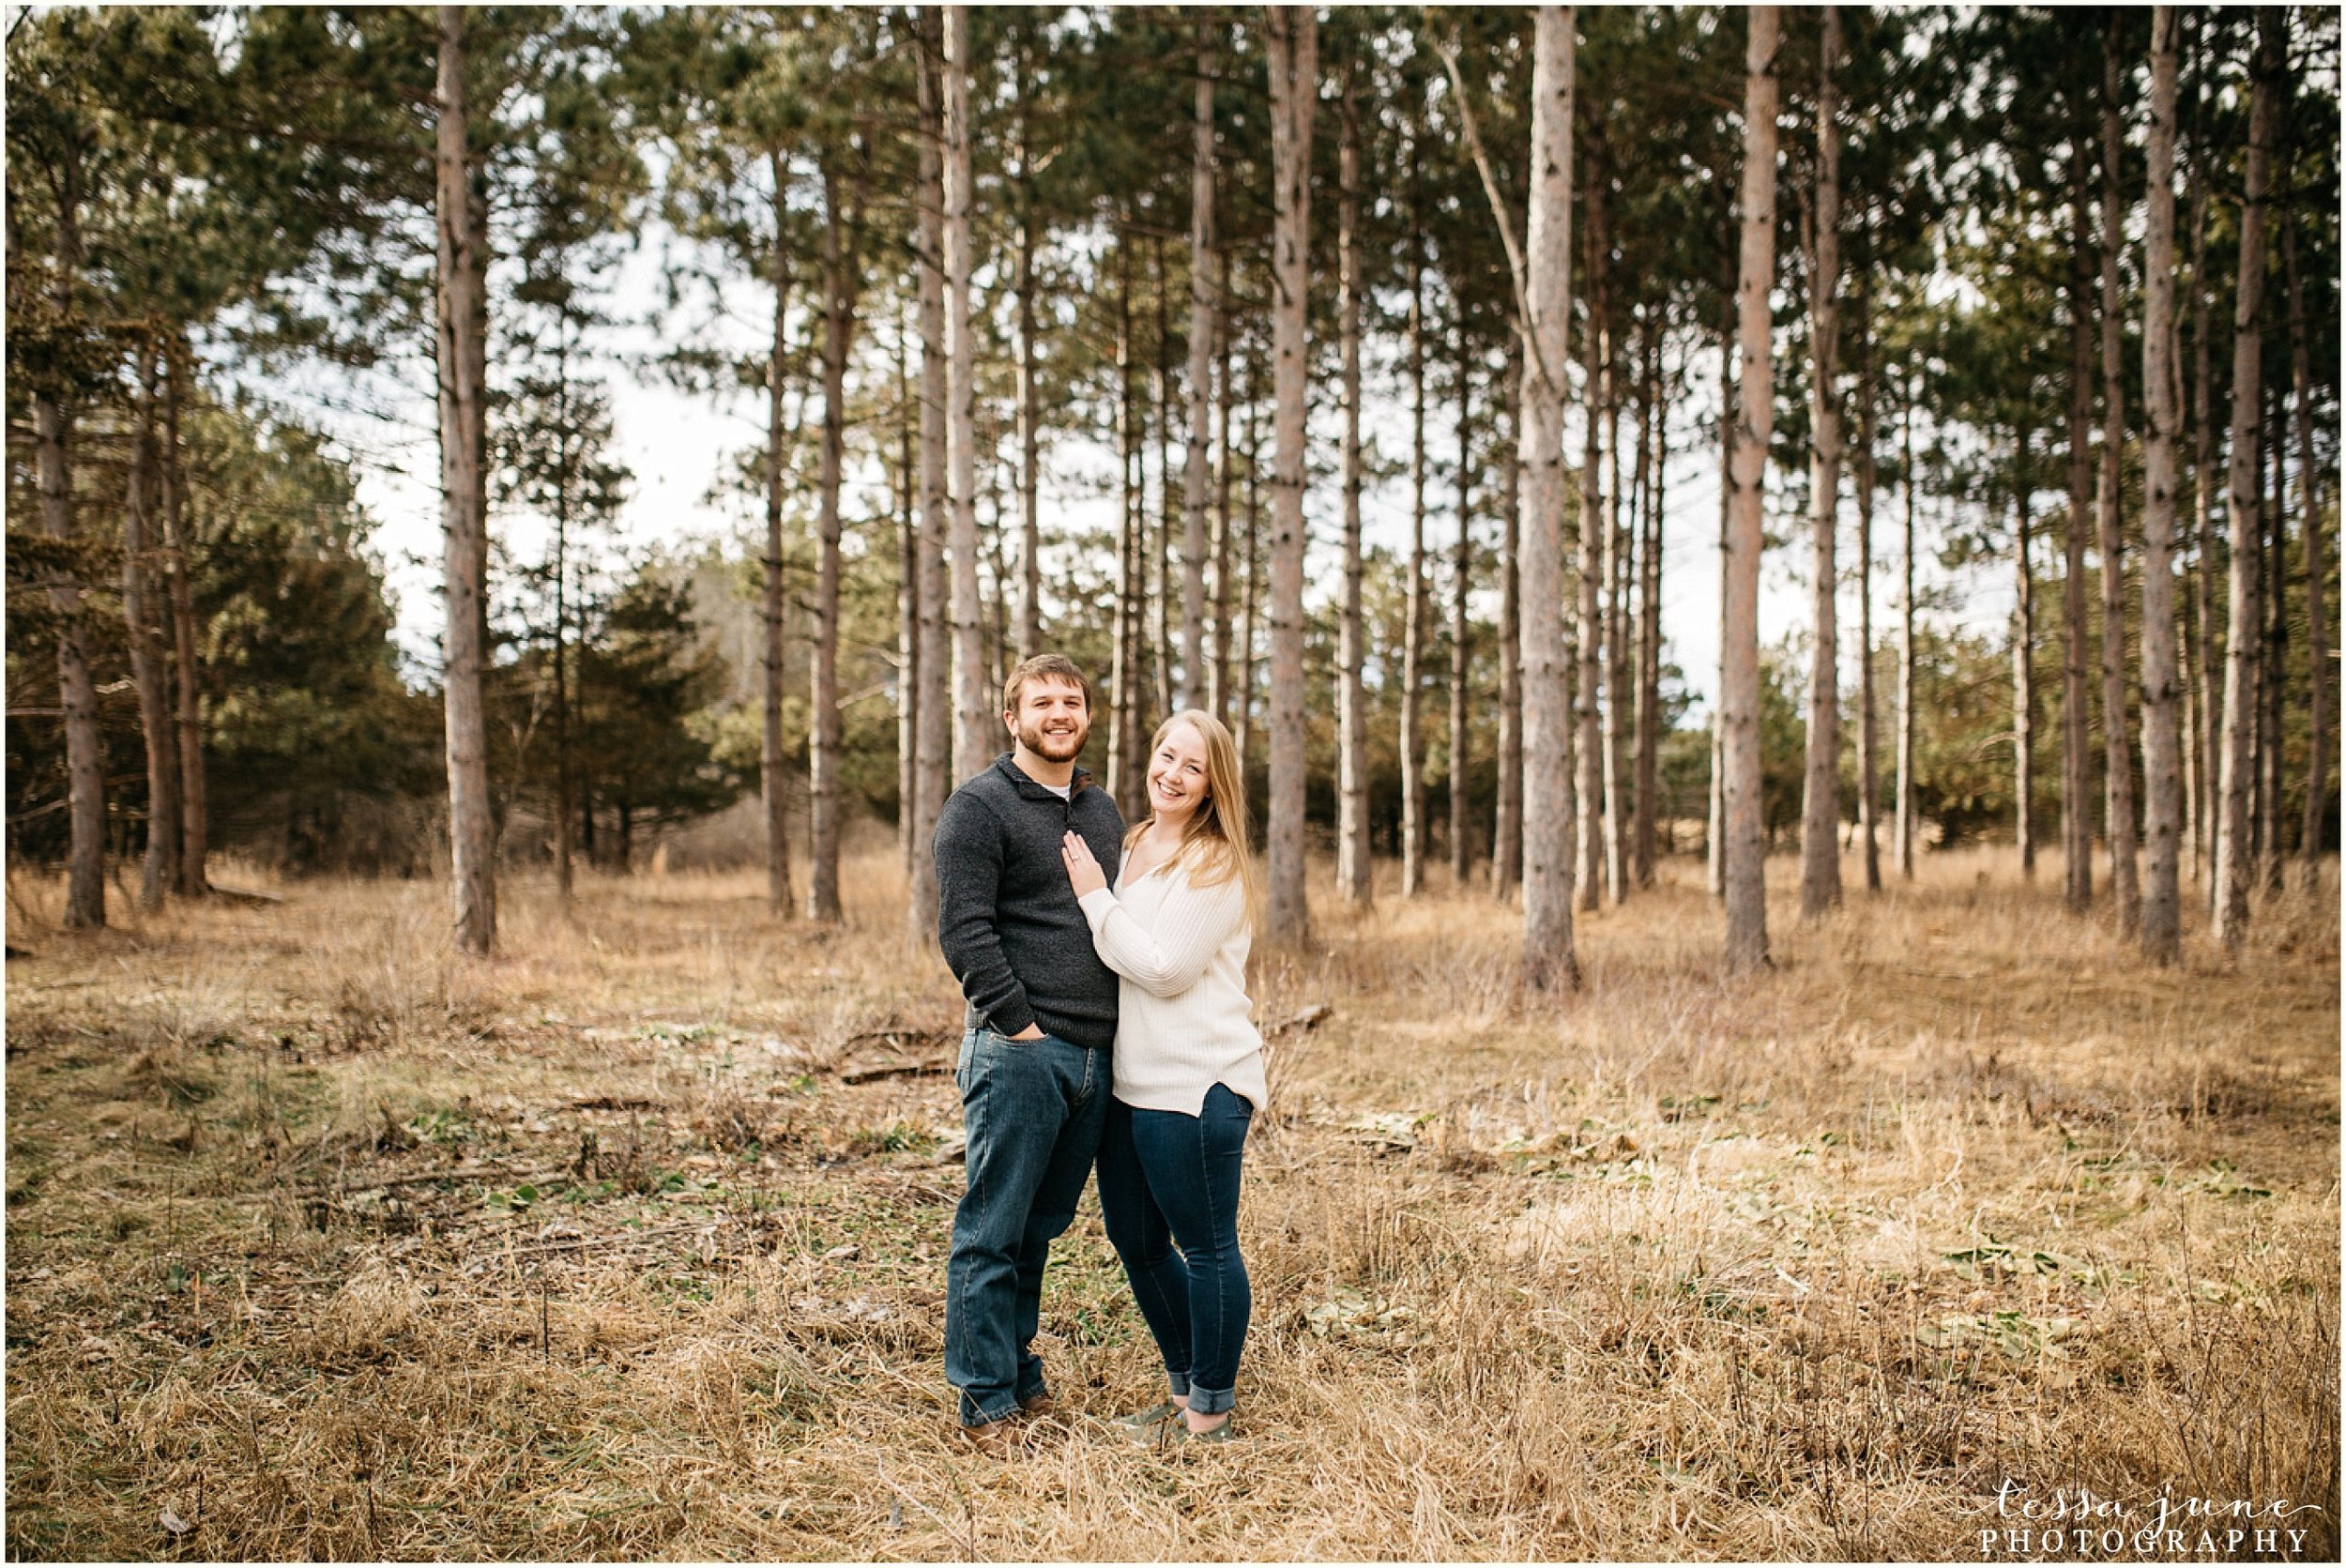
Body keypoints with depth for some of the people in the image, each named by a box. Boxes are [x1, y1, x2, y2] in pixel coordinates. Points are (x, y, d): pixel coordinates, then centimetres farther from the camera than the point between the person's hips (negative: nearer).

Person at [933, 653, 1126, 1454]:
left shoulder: (1102, 811, 18)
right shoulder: (980, 807, -5)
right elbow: (964, 931, -12)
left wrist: (1123, 1025, 14)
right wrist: (1019, 1023, -15)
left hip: (1096, 1055, 7)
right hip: (1017, 1051, -7)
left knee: (1040, 1226, 16)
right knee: (995, 1230, -1)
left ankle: (1021, 1372, 28)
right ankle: (988, 1401, 9)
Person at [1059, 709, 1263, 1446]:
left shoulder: (1215, 864, -12)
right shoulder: (1133, 846, 13)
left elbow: (1165, 969, -18)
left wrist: (1095, 898, -12)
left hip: (1196, 1083, -9)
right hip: (1131, 1079, 9)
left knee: (1205, 1246, 3)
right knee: (1136, 1240, 17)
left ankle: (1211, 1413, 18)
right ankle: (1184, 1388, 34)